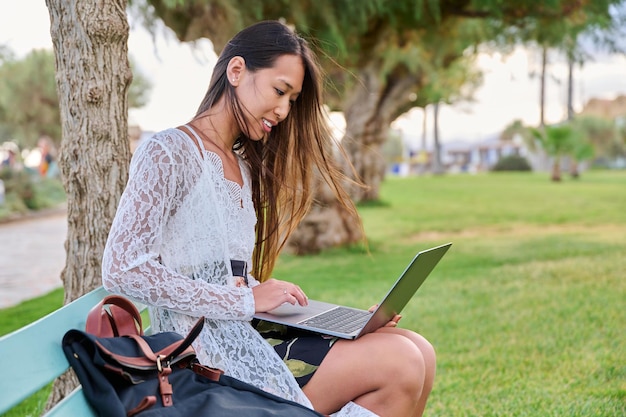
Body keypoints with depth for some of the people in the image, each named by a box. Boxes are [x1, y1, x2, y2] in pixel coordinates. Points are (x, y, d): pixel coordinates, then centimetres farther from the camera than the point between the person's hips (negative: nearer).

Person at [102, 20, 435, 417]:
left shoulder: (245, 168, 20)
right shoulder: (168, 153, -6)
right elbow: (122, 269, -17)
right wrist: (247, 302, -17)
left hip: (248, 340, 8)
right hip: (205, 355, -8)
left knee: (418, 352, -9)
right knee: (398, 363, -20)